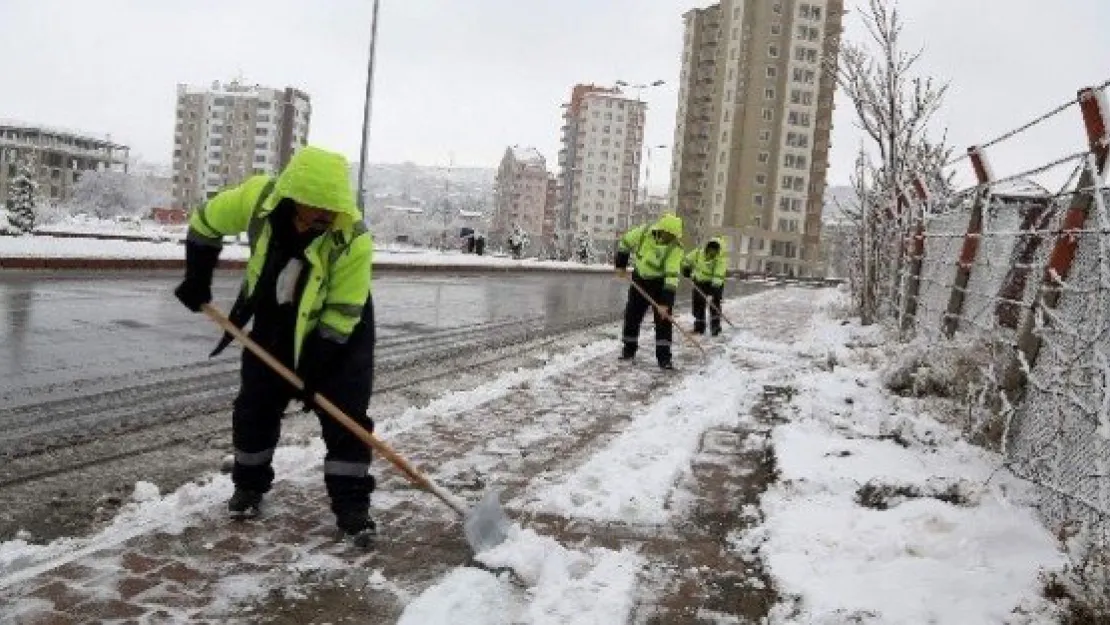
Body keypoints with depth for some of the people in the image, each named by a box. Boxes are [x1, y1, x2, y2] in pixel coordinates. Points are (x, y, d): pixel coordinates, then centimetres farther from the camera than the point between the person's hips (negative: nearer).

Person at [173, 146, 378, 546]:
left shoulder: (353, 239, -34)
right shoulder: (257, 198, -26)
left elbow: (342, 314, -25)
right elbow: (205, 223, -3)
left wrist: (313, 368, -23)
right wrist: (197, 280, -1)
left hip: (340, 330, -3)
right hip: (274, 322, 3)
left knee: (346, 415, -8)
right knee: (255, 407, 9)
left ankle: (351, 505, 3)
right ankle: (249, 485, 30)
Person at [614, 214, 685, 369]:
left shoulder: (675, 248, -26)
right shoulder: (644, 233, -18)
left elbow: (672, 276, -31)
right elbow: (625, 242, 1)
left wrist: (666, 301, -36)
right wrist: (621, 264, 2)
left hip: (662, 283, -3)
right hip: (641, 279, 3)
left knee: (663, 319, -10)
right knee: (632, 315, 8)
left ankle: (664, 356, -5)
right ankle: (629, 349, 25)